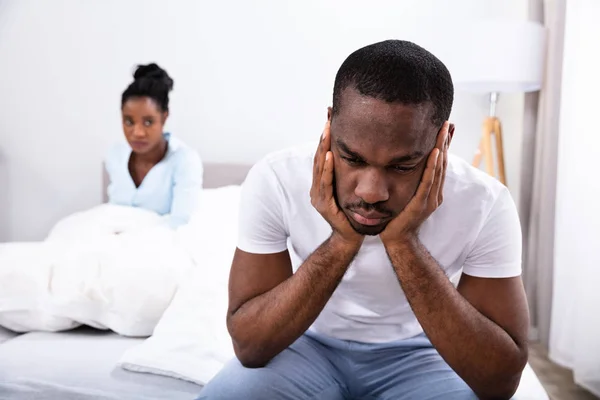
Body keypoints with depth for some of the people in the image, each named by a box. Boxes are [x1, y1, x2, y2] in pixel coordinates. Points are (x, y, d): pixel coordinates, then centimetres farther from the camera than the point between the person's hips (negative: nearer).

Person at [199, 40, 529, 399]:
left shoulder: (485, 205, -21)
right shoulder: (276, 180, -21)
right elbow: (249, 346, -20)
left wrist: (404, 243, -33)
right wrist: (340, 242, -32)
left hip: (416, 354, 0)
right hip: (310, 346, 0)